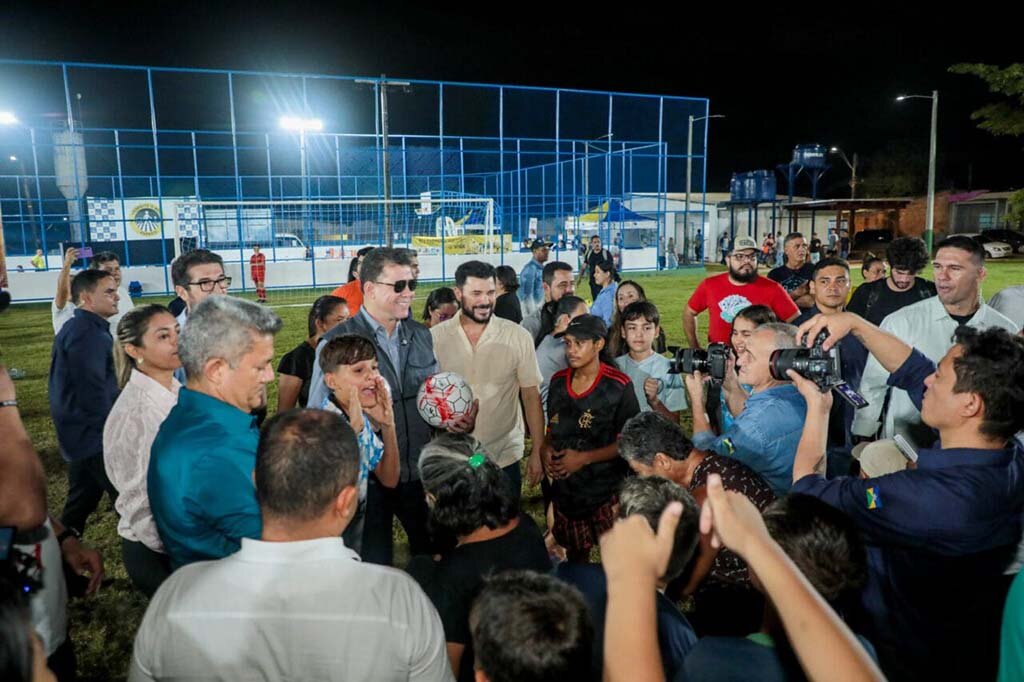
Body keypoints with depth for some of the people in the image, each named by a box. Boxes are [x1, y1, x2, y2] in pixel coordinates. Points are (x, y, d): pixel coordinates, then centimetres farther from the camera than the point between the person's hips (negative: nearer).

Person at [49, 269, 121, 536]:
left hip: (81, 433, 10)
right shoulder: (88, 334, -20)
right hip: (93, 436, -10)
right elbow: (93, 394, -24)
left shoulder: (76, 328, 14)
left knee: (82, 499, 19)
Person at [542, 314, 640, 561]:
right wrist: (545, 449, -5)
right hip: (565, 489, 4)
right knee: (575, 555, 18)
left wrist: (584, 458, -17)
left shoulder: (618, 385, -12)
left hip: (606, 490, -4)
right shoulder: (558, 381, 3)